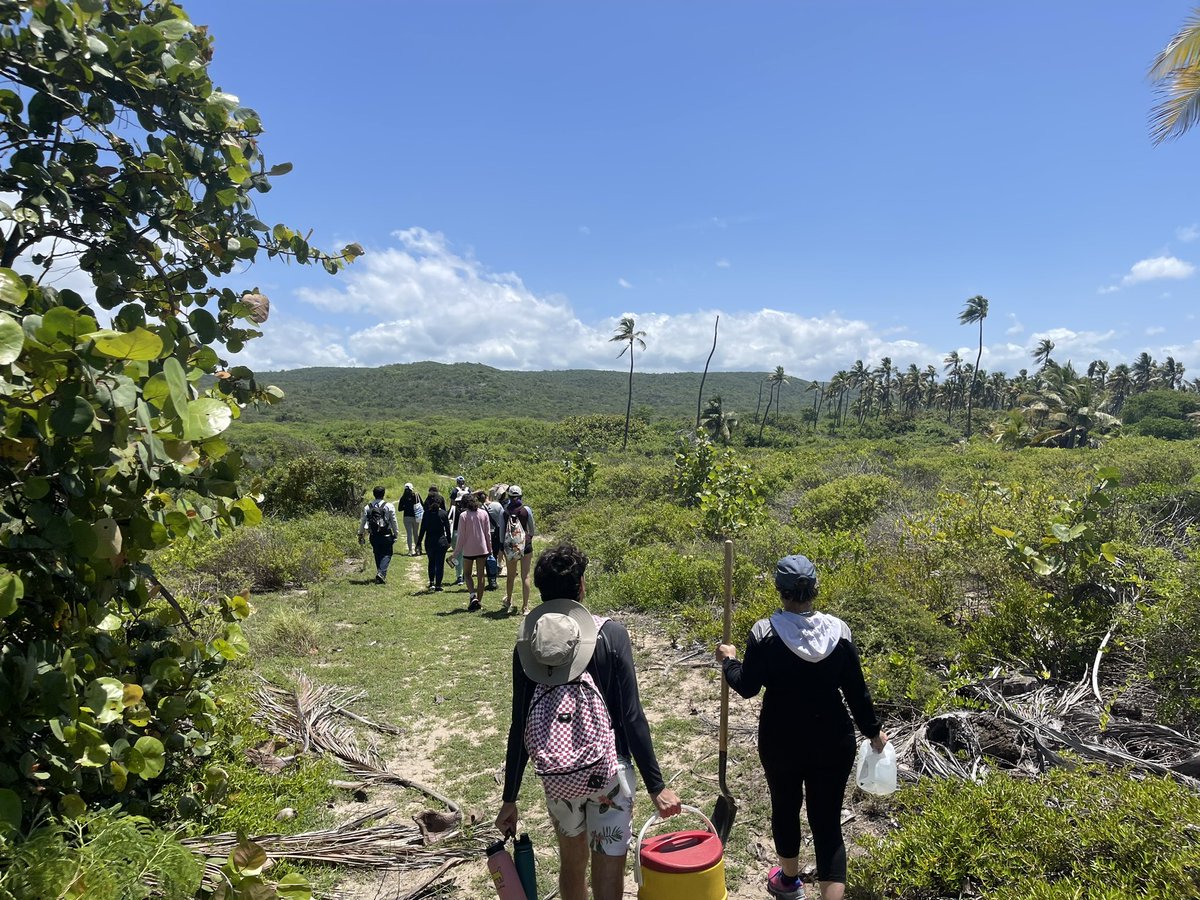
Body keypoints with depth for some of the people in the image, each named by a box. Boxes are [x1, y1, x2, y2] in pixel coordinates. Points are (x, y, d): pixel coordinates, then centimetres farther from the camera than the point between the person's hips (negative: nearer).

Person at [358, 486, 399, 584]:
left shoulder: (367, 507, 3)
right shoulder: (388, 506, -6)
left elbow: (362, 522, 7)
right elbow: (394, 522, -4)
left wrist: (360, 535, 17)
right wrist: (396, 534, 4)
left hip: (374, 536, 3)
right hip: (386, 535, -3)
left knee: (378, 555, 16)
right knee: (387, 554, 4)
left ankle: (380, 574, 22)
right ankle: (381, 573, -15)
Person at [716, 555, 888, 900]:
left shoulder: (765, 631, -15)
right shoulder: (839, 630, -8)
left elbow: (747, 687, -10)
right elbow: (856, 691, -1)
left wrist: (728, 660, 9)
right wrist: (873, 732, 13)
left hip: (781, 740, -1)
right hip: (832, 741, 1)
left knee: (785, 808, 21)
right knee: (827, 822, 9)